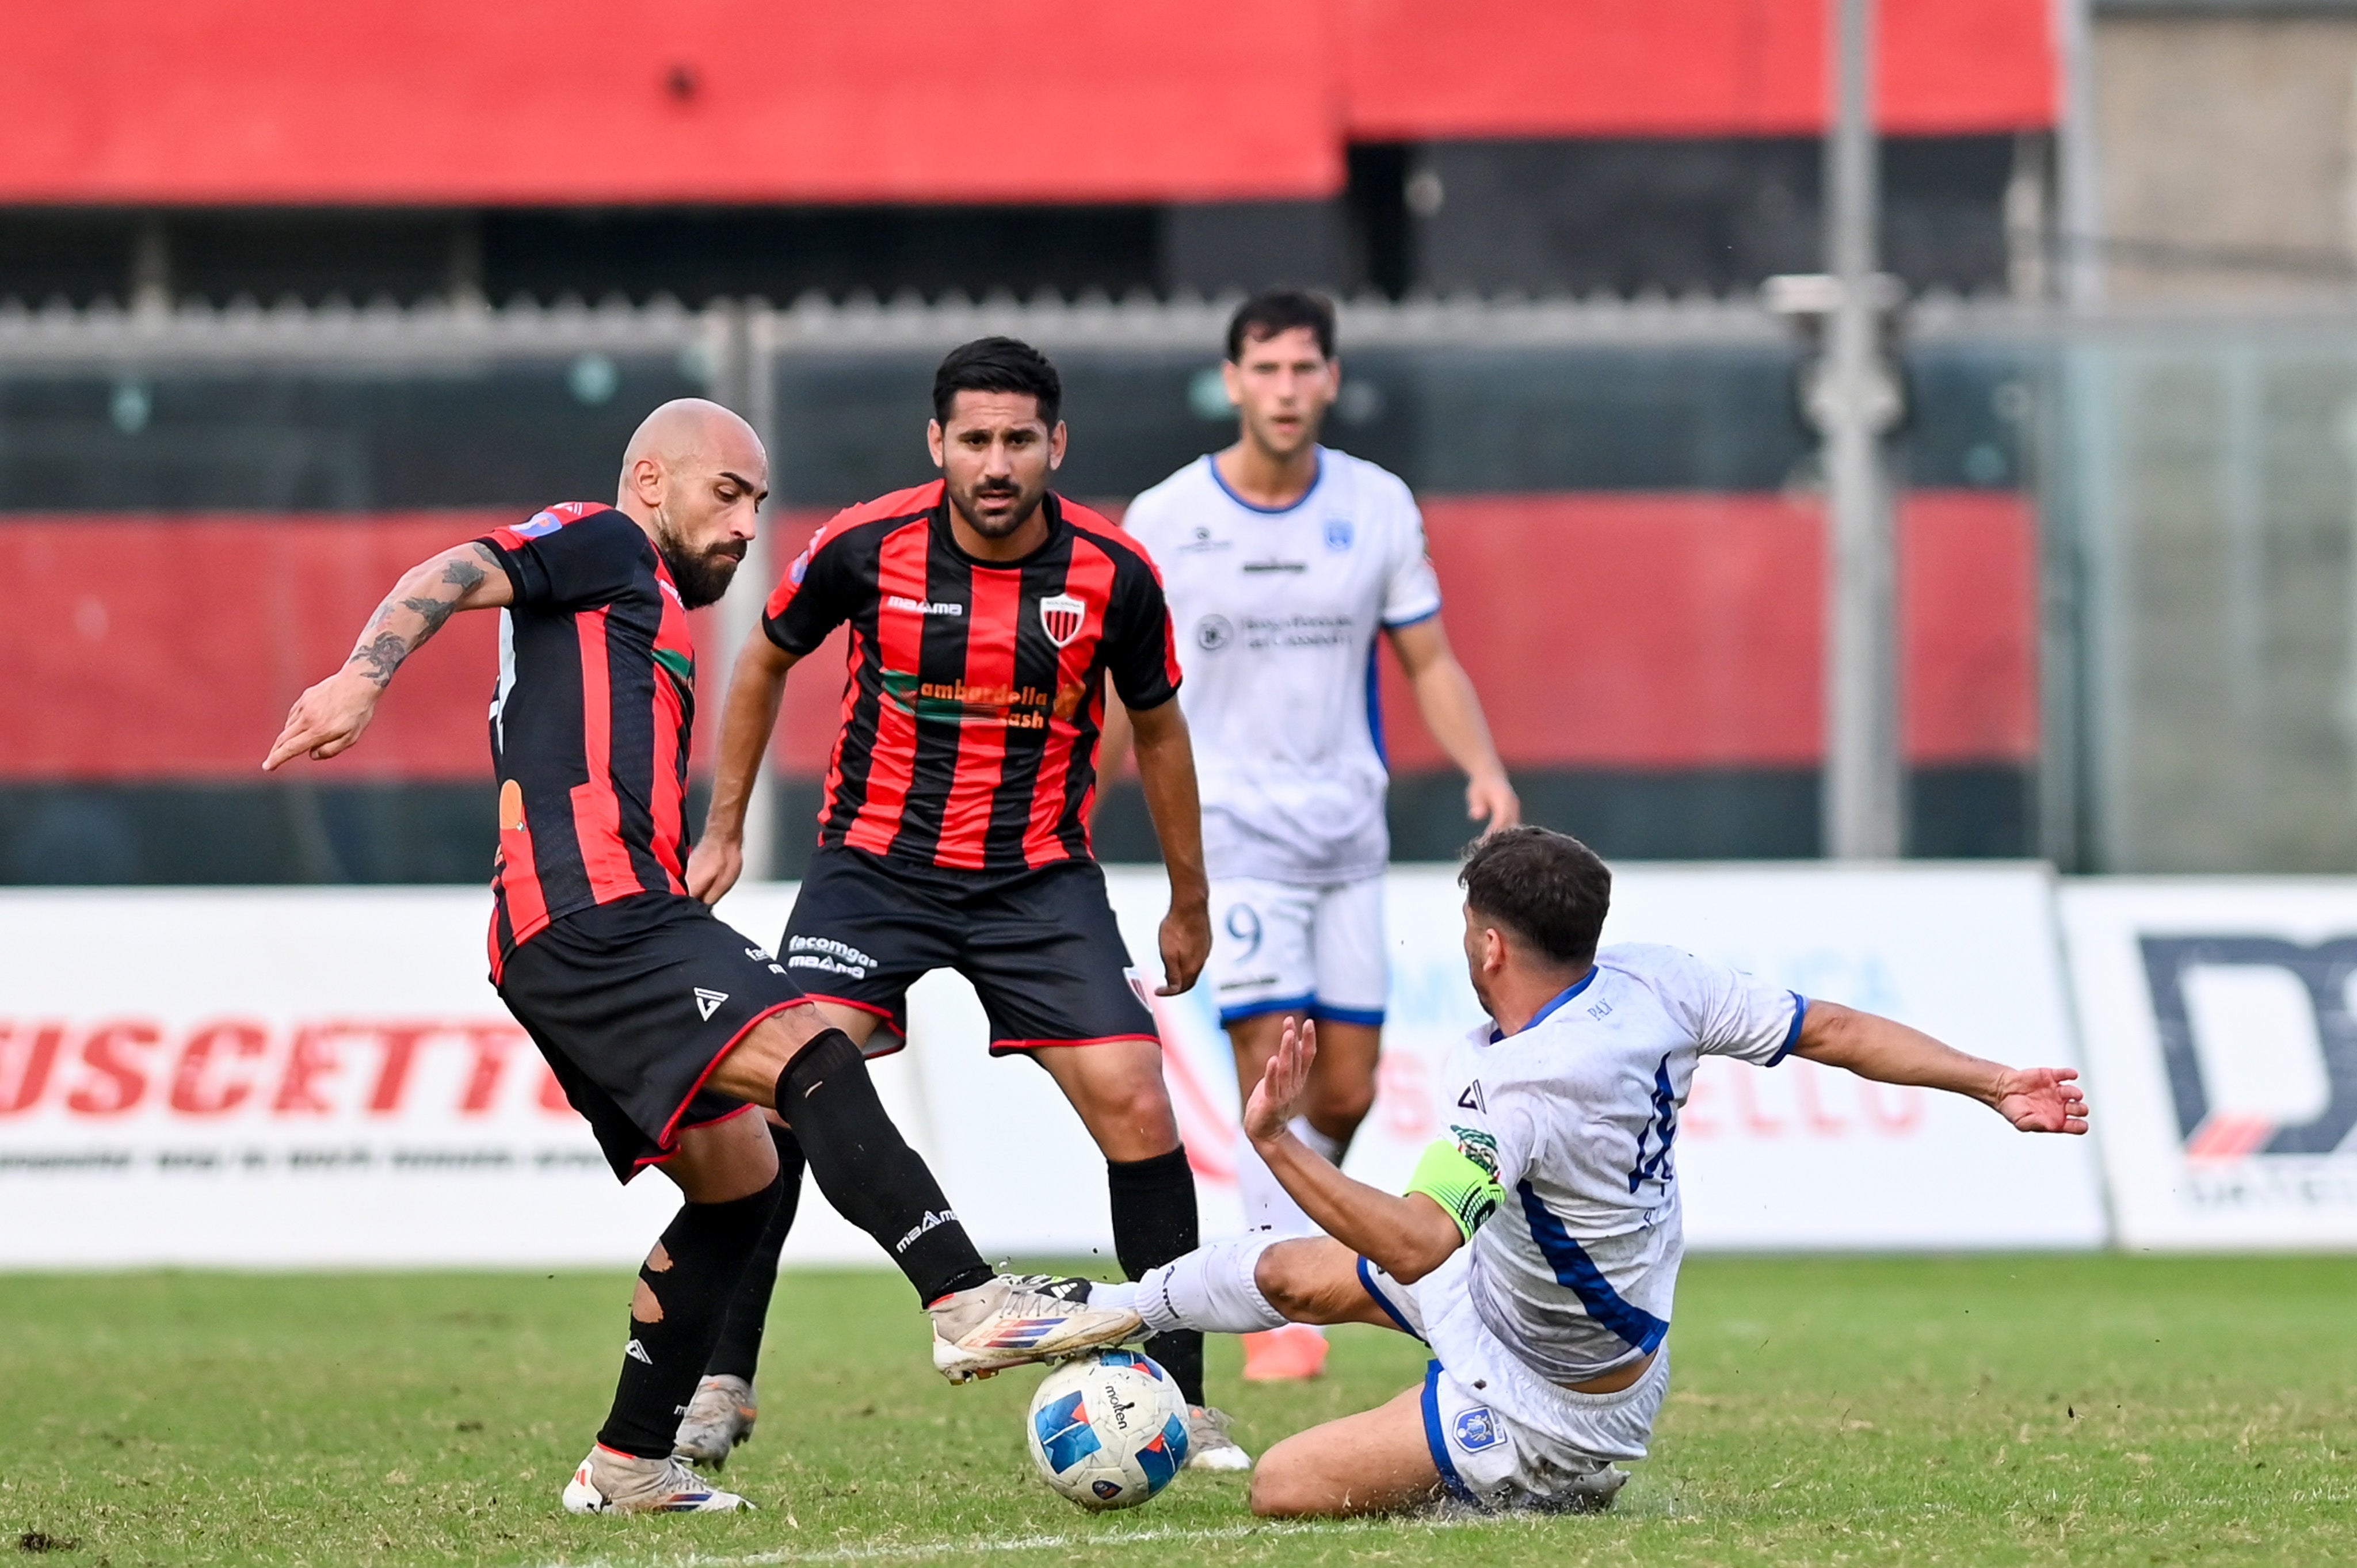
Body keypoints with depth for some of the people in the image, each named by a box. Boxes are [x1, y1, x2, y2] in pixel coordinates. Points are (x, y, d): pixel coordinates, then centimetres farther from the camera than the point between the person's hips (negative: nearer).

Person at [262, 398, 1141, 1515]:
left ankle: (627, 1467, 16)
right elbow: (449, 578, -9)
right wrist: (363, 678, -26)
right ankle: (969, 1305, -36)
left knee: (737, 1181, 13)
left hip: (610, 930, 10)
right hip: (591, 912, -10)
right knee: (812, 1052, -24)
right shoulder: (605, 547, 6)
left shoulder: (650, 616, 33)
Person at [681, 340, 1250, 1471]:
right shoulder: (865, 549, -12)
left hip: (1041, 877, 1)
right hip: (874, 862, -1)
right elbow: (765, 663, 8)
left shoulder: (1112, 574, -9)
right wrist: (724, 829, 10)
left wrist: (1188, 902, 15)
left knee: (1136, 1106, -11)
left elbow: (1157, 727, 8)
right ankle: (722, 1383, -6)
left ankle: (1181, 1400, 1)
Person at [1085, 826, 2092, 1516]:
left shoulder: (1513, 1091, -39)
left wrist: (1277, 1144, -54)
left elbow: (1414, 1248, -49)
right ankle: (1101, 1312, 46)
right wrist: (1996, 1085, -1)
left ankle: (1541, 1492, 10)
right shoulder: (1650, 984, -16)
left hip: (1543, 1401, -9)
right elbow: (1833, 1031, -9)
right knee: (1291, 1275, 19)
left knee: (1284, 1490, -5)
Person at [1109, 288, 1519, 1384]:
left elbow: (1429, 663, 7)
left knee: (1346, 1090, 3)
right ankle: (1280, 1316, -12)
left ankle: (1282, 1240, 29)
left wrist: (1484, 768, -10)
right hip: (1230, 825, -3)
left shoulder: (1378, 507, 1)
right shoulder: (1164, 521, -5)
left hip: (1349, 828, 3)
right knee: (1274, 1069, -16)